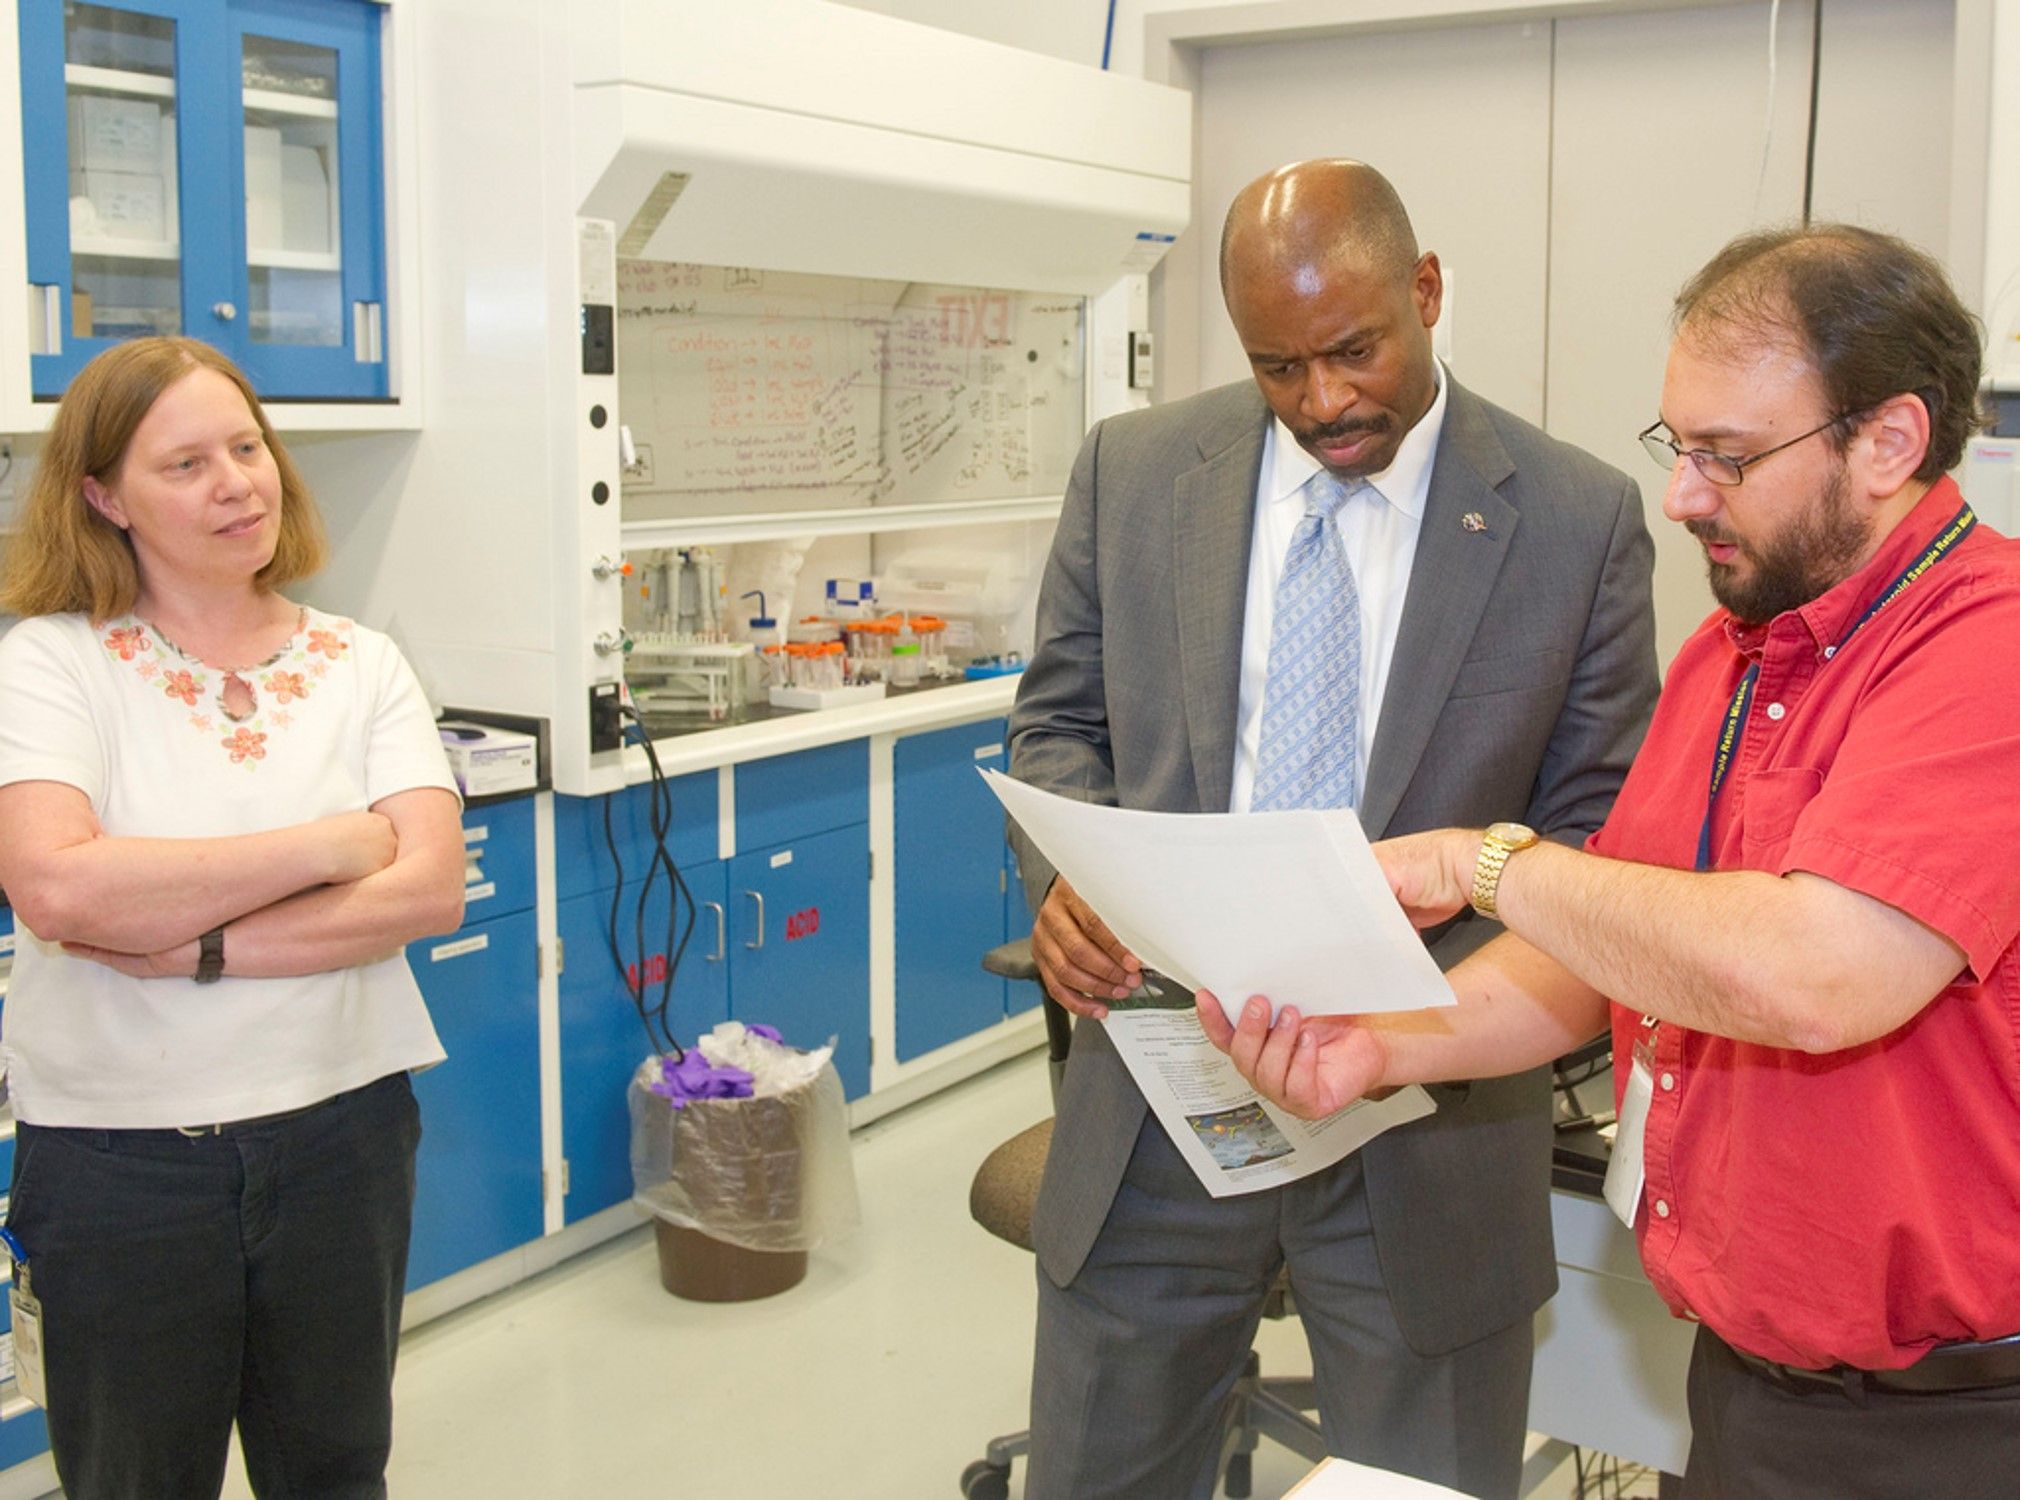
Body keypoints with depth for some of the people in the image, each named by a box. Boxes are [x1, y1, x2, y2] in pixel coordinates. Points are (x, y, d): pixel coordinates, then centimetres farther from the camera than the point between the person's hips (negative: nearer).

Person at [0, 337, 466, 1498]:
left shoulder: (361, 665, 1)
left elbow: (431, 889, -12)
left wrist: (196, 945, -21)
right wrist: (330, 845, -17)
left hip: (341, 1131, 2)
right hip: (119, 1157, -2)